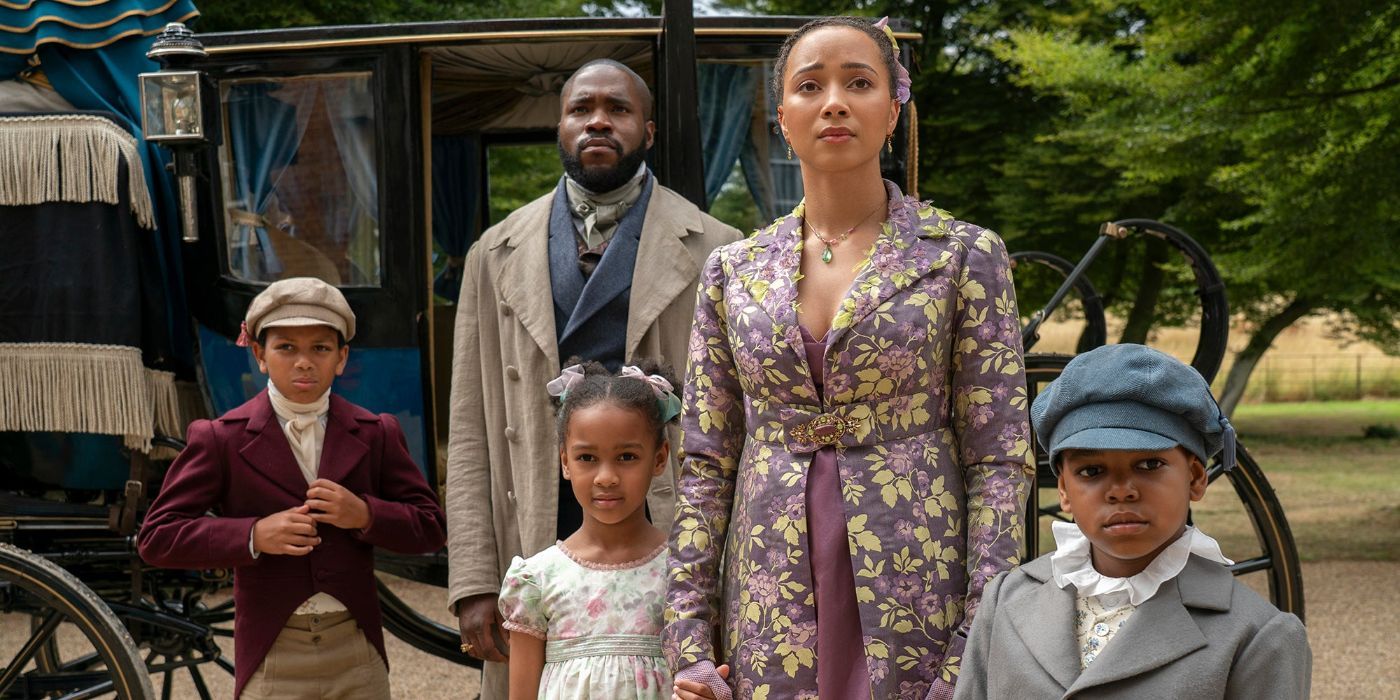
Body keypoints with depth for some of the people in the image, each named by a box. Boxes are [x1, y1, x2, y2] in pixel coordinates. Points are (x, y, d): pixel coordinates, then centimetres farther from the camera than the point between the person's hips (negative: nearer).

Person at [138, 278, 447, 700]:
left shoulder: (375, 435, 6)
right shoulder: (221, 439, -2)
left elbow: (430, 529, 6)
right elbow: (157, 538, -5)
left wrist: (365, 515, -14)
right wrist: (253, 535, -19)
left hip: (359, 662, 3)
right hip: (271, 662, -3)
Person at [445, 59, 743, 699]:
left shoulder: (711, 253, 4)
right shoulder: (497, 256, 10)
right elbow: (471, 433, 7)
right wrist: (473, 583, -1)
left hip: (672, 543, -1)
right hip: (537, 542, 2)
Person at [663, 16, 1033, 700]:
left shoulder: (964, 256, -1)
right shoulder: (733, 271, 7)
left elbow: (999, 462, -4)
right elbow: (705, 466, 7)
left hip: (916, 610, -2)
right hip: (771, 614, 2)